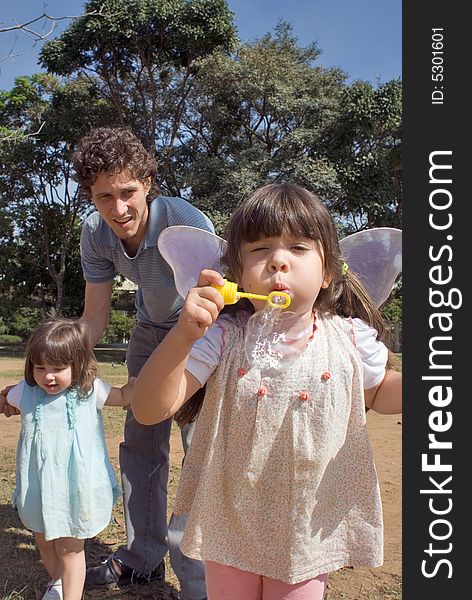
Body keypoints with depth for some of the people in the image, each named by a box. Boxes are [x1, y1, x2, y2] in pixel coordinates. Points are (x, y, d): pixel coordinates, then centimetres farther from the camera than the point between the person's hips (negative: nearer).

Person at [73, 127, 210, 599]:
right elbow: (94, 319, -8)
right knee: (140, 440, 11)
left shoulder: (188, 224, -34)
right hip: (151, 328, 6)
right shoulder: (95, 234, -16)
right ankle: (142, 557, 30)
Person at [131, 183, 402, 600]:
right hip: (229, 524, 0)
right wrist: (182, 336, -40)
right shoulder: (221, 337, -18)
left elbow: (376, 393, 8)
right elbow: (150, 411, -23)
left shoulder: (350, 338, -14)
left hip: (310, 530, 0)